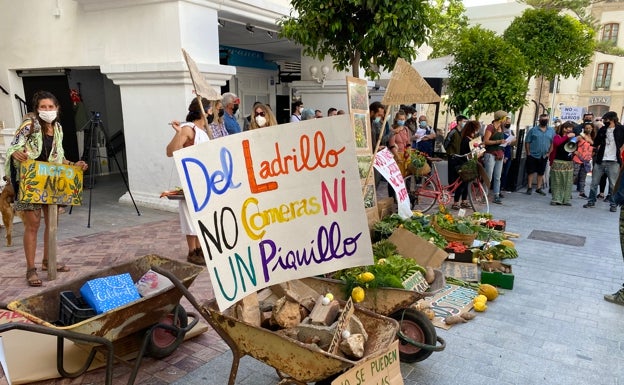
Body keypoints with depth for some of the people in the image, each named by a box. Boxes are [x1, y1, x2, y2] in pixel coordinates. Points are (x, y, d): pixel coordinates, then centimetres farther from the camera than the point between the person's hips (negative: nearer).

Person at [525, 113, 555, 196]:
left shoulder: (551, 131, 6)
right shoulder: (533, 130, -2)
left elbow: (553, 143, 6)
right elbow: (527, 142, -2)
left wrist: (548, 153, -1)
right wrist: (528, 153, -7)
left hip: (544, 156, 3)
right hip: (532, 155, -3)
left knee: (541, 173, 10)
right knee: (531, 172, 0)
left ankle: (539, 188, 18)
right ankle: (529, 188, 9)